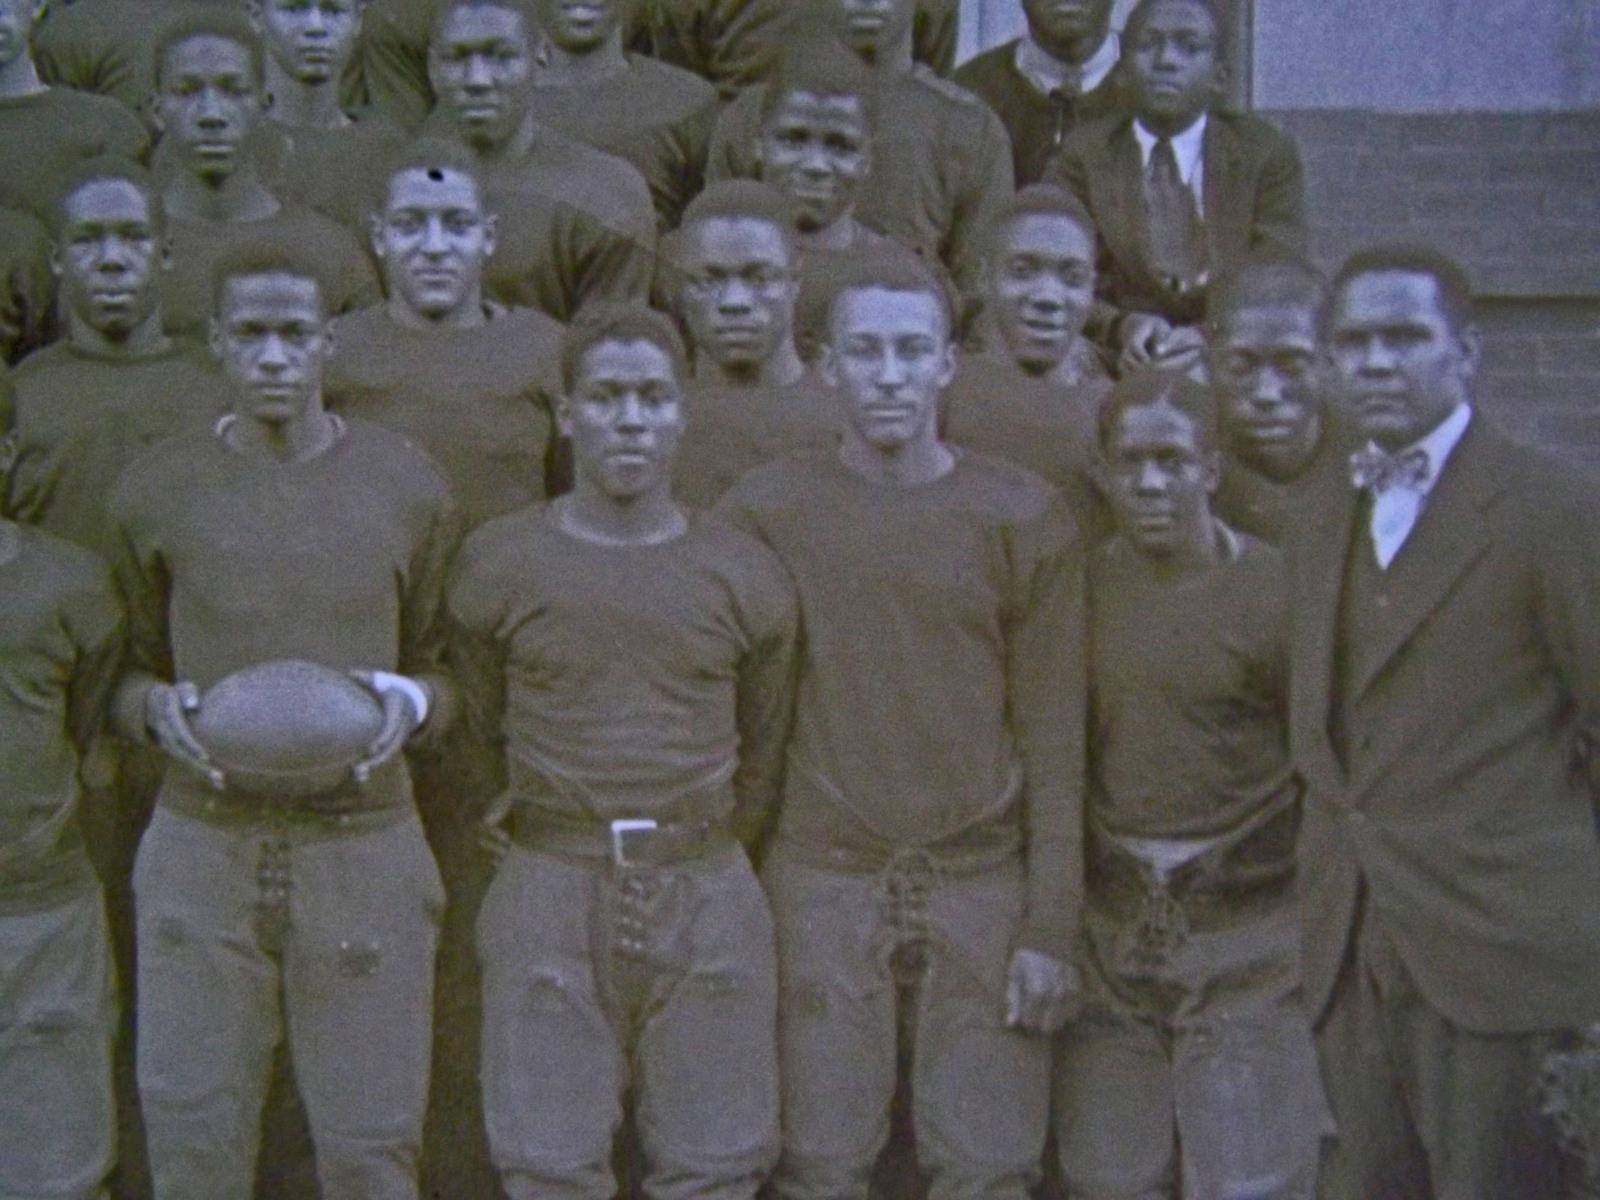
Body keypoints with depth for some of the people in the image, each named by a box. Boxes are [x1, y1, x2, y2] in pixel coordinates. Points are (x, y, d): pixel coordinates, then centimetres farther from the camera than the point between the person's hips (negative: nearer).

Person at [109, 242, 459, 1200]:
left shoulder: (408, 486, 3)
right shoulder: (155, 492, 4)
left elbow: (442, 671, 11)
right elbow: (132, 670, 13)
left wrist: (411, 703, -11)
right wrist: (156, 708, -10)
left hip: (364, 849, 0)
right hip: (200, 848, 1)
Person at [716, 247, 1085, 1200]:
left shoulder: (1024, 516, 1)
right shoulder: (766, 509, 2)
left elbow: (1052, 739, 0)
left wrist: (1052, 925, -4)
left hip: (984, 883, 0)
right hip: (824, 881, 0)